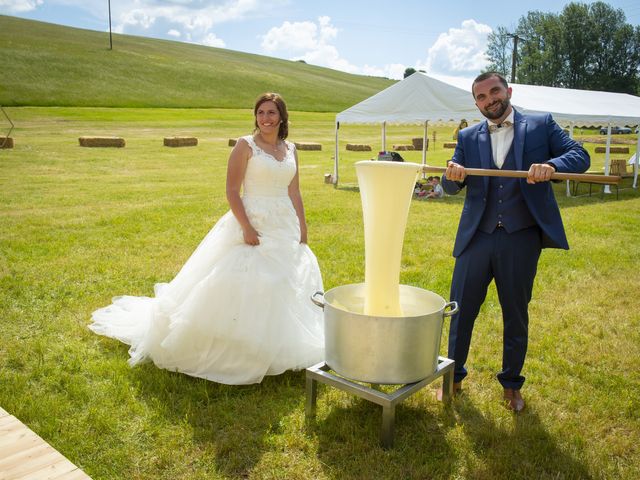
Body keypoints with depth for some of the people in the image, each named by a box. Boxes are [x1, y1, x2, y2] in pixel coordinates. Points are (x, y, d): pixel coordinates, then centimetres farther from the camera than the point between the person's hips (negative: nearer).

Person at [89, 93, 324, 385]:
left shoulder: (290, 150, 10)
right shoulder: (246, 146, -7)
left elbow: (294, 193, 14)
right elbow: (232, 191, -12)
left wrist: (303, 228, 8)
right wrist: (246, 227, -20)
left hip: (285, 229, 7)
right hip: (253, 225, -6)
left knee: (284, 288, 12)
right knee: (241, 287, -6)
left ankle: (276, 348, 28)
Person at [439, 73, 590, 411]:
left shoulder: (541, 125, 5)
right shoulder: (468, 137, 9)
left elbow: (580, 155, -3)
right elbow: (450, 188, 4)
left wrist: (551, 165, -25)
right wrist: (452, 175, -21)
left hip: (521, 238, -1)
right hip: (477, 237, 2)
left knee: (516, 315, 11)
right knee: (461, 309, 8)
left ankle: (512, 384, 31)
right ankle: (454, 376, 28)